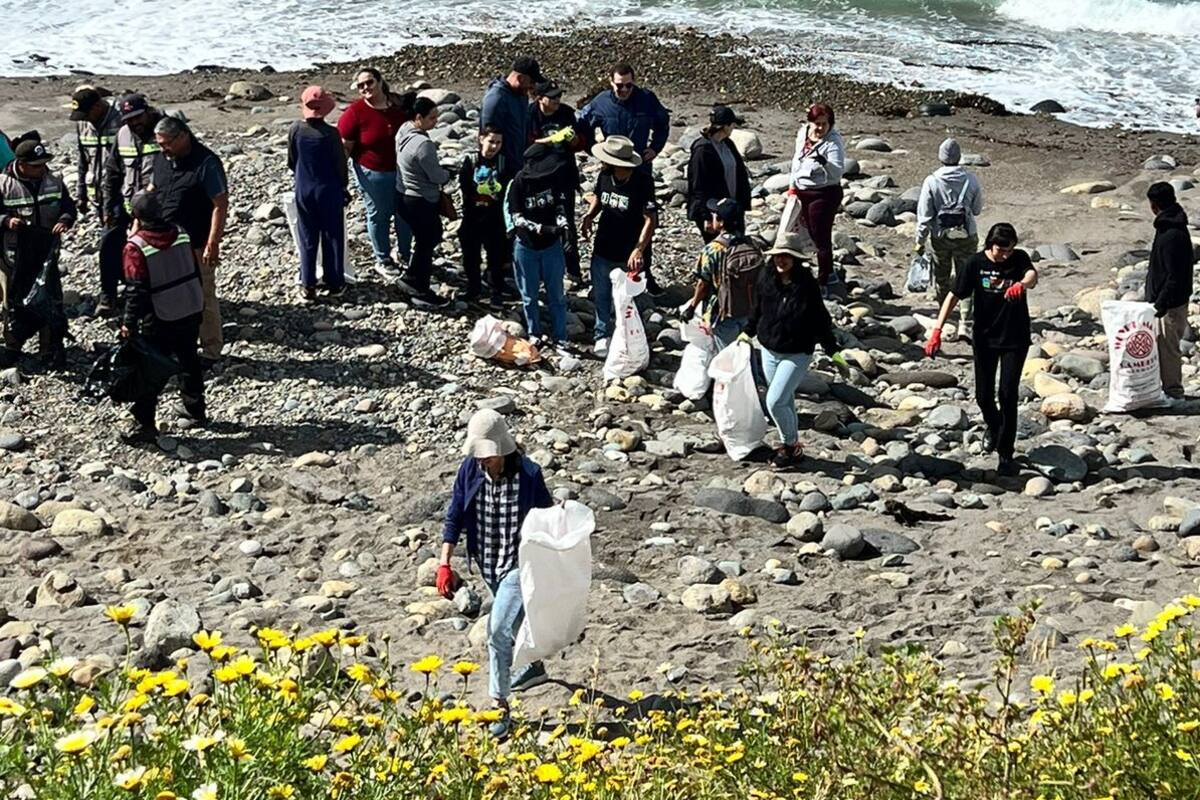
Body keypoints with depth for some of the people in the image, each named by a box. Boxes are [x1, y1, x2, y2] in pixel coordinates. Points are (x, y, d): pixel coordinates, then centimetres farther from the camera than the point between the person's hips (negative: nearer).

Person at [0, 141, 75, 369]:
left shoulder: (53, 182, 1)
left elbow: (68, 205, 9)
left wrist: (65, 220, -12)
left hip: (46, 255, 2)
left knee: (52, 302, 5)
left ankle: (52, 350, 16)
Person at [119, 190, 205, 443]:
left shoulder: (136, 247, -17)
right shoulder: (180, 233, 0)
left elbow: (137, 290, -19)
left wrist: (129, 323, -12)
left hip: (160, 319, -6)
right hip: (192, 312, 6)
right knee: (189, 361, 23)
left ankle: (145, 424, 1)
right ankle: (195, 410, 36)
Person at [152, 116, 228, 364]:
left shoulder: (206, 163, -14)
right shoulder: (162, 161, 8)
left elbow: (220, 205, -16)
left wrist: (212, 245, -20)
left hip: (196, 248, -7)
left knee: (203, 299, 2)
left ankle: (211, 351, 12)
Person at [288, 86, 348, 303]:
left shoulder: (295, 130, -8)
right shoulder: (330, 133, -17)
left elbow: (291, 163, 3)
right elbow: (340, 164, -9)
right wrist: (343, 186, 9)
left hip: (303, 190, 3)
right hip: (329, 190, -3)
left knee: (307, 239, 11)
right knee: (332, 237, 11)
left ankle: (308, 286, 12)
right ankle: (335, 283, 17)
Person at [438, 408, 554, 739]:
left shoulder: (528, 475, -20)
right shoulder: (470, 470, -10)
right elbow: (455, 516, -2)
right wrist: (445, 564, -7)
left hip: (519, 563, -5)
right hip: (487, 563, 5)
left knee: (499, 630, -14)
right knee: (517, 619, 26)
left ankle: (500, 707, -5)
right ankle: (536, 667, 53)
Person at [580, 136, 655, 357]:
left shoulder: (642, 182, -22)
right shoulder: (604, 176, -5)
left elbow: (650, 220, -23)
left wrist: (638, 250, -35)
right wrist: (589, 216, -4)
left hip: (627, 257, -5)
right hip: (602, 251, 5)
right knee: (601, 297, 17)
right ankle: (602, 336, 34)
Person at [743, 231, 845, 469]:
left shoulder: (807, 285, -15)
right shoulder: (766, 280, -4)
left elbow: (819, 319, -9)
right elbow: (757, 309, 14)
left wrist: (833, 351, -8)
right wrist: (748, 332, 20)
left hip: (797, 354, -5)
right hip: (769, 351, 5)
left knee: (775, 401, -12)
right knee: (785, 401, 16)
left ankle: (791, 446, 9)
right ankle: (790, 445, 32)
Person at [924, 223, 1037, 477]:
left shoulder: (1019, 258, -9)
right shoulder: (976, 263, -8)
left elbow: (1032, 276, -31)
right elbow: (954, 295, -8)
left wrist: (1021, 284, -56)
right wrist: (937, 330, -17)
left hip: (1015, 339, -2)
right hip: (984, 338, 2)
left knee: (1008, 394, -8)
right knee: (983, 395, 9)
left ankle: (1006, 454, 1)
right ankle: (993, 427, 43)